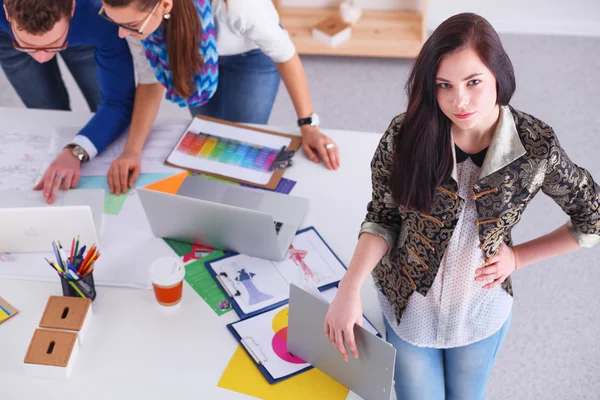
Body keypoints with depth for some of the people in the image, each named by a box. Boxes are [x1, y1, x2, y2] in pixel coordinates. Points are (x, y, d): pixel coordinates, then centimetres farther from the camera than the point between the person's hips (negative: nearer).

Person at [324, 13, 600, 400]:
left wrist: (518, 258, -8)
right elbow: (382, 218, -9)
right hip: (409, 305, -1)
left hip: (481, 311, 1)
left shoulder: (536, 146, -21)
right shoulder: (406, 135, -21)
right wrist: (350, 288, -21)